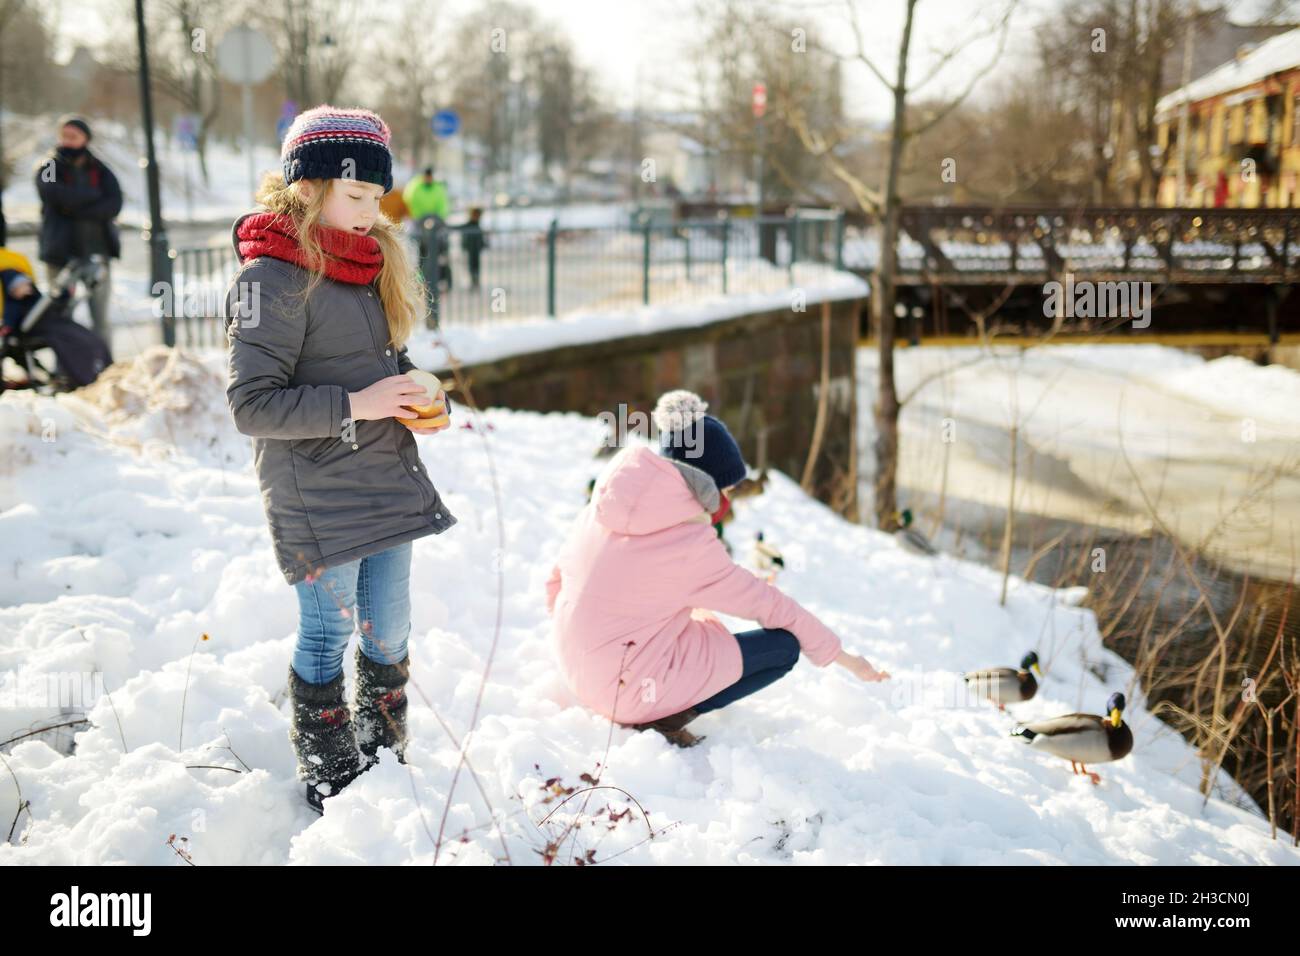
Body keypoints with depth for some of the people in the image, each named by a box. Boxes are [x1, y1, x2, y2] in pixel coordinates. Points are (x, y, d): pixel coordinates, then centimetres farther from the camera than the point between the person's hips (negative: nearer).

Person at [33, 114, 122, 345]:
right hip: (62, 254, -2)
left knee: (100, 320, 6)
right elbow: (64, 197, -17)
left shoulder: (100, 170, 10)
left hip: (97, 254, 2)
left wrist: (76, 209, -14)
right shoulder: (48, 169, 3)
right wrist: (95, 194, -6)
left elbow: (114, 205, -7)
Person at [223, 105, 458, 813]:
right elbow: (251, 405, -19)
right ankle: (330, 780, 23)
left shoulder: (371, 262, 11)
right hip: (316, 495, -7)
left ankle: (385, 760, 33)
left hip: (388, 480, 8)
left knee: (389, 631, 15)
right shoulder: (272, 277, -15)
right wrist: (354, 405, -23)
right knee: (329, 633, 5)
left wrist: (418, 403, 4)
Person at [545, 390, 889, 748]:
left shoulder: (601, 507, -1)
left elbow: (556, 581, 10)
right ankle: (663, 719, -5)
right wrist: (837, 654, 4)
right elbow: (770, 605, -8)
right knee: (784, 645, -2)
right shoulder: (691, 544, -19)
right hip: (632, 687, -8)